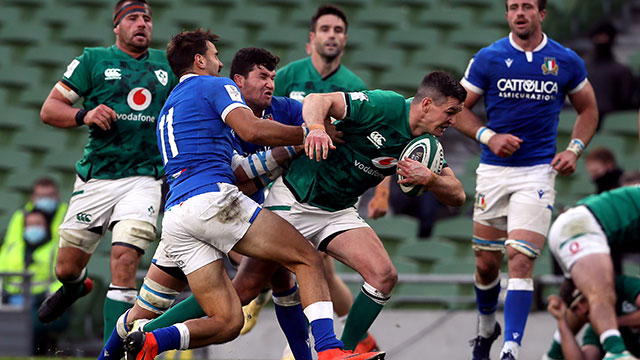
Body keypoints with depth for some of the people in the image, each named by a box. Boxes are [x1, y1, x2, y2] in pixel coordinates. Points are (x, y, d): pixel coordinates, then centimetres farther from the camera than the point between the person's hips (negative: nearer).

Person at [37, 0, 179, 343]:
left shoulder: (167, 65, 12)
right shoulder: (93, 60, 4)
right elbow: (49, 109, 2)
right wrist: (84, 115, -17)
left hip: (144, 178, 0)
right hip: (96, 179, 0)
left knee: (124, 262, -18)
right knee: (67, 268, 8)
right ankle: (75, 286, 46)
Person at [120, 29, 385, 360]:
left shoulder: (167, 111, 34)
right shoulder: (214, 85, 9)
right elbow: (250, 130, -10)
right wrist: (308, 133, -1)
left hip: (173, 217, 7)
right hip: (213, 199, -7)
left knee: (228, 322, 4)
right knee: (307, 258, -2)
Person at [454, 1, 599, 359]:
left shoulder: (566, 61, 1)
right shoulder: (488, 58, -1)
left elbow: (588, 109, 15)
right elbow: (460, 108, 5)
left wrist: (574, 149, -1)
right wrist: (489, 137, -12)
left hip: (538, 171, -2)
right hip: (493, 169, 2)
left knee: (521, 261, -15)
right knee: (487, 262, 10)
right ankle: (486, 328, 39)